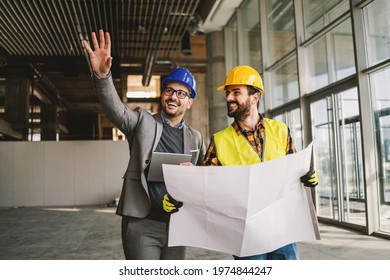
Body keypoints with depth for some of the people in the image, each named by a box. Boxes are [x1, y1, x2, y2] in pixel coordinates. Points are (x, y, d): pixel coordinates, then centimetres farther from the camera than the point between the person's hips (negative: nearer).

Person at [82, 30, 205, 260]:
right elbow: (116, 109, -17)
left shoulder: (196, 138, 10)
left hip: (177, 224, 4)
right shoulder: (143, 122, 1)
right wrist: (102, 75, -34)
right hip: (142, 223, -4)